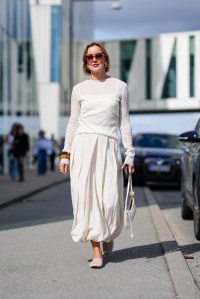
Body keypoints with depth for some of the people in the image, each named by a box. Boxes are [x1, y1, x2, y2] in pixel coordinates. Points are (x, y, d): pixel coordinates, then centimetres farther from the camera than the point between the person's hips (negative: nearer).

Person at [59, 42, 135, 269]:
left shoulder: (119, 87, 9)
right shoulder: (79, 89, 11)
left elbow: (124, 122, 9)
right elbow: (73, 122, 13)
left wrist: (129, 154, 4)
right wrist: (65, 153, 7)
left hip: (108, 146, -1)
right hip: (83, 145, 1)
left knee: (109, 199, -7)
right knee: (87, 197, -6)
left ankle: (108, 235, 25)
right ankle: (97, 252, -1)